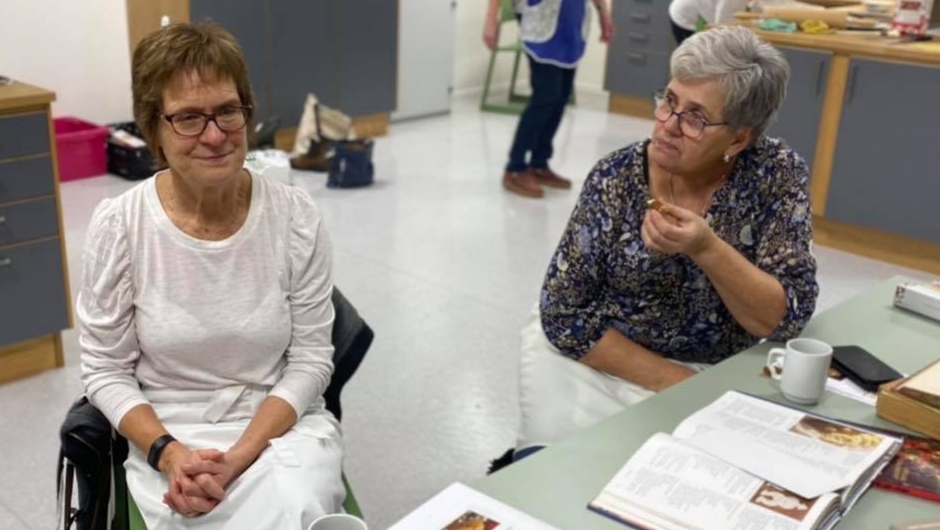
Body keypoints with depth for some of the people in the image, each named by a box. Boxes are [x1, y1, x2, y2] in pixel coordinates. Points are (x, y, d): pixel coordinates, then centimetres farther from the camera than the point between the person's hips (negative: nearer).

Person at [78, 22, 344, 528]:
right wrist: (169, 454, -17)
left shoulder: (294, 216, -9)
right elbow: (105, 370, -1)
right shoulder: (118, 225, -10)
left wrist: (242, 455, -16)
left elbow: (310, 358, -4)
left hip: (284, 426, 1)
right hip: (169, 436, -1)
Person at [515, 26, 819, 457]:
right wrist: (676, 383, -19)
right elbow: (565, 315, -13)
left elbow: (786, 319, -16)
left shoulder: (776, 173, -12)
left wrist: (706, 248, -32)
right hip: (602, 359, -1)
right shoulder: (616, 178, -15)